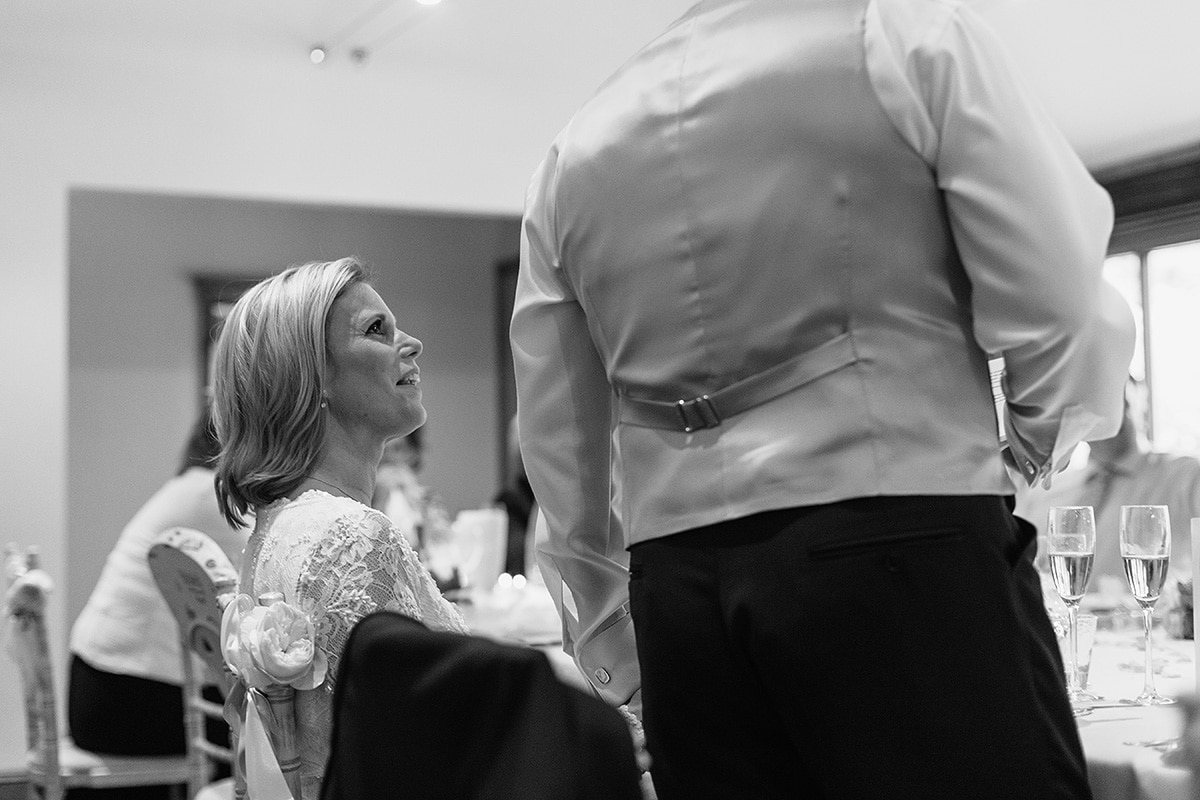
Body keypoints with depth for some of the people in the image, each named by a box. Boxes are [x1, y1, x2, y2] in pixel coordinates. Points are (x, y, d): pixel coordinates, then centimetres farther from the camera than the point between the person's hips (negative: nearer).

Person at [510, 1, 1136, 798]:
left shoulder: (571, 156, 15)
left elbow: (559, 449, 16)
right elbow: (1056, 296, -5)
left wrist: (616, 659, 25)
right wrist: (1039, 442, 15)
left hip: (678, 583, 5)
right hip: (902, 547, -5)